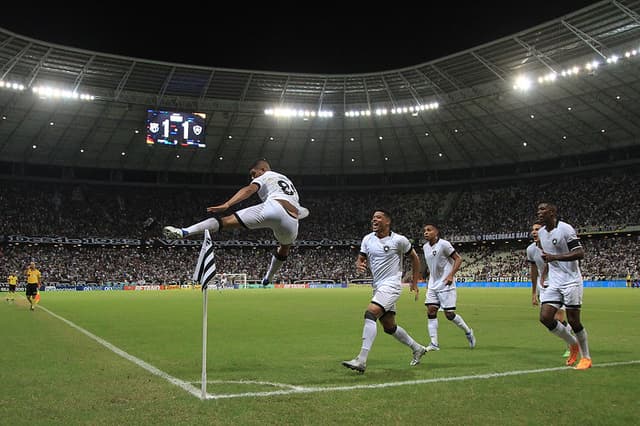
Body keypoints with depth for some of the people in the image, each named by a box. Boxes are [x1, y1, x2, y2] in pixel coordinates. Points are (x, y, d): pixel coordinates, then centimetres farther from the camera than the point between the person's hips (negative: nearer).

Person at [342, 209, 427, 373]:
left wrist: (414, 282, 8)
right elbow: (361, 258, 12)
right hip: (378, 286, 7)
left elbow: (414, 258, 7)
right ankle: (417, 349, 35)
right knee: (389, 327, 13)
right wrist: (359, 265, -13)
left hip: (391, 285, -7)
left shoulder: (399, 240, -6)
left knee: (370, 314, -24)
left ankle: (361, 361, -26)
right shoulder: (367, 239, 7)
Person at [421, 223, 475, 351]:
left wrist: (451, 275, -21)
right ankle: (434, 343, -3)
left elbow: (458, 259, -11)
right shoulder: (425, 247, 8)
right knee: (431, 311, -5)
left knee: (449, 314, -5)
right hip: (433, 285, 7)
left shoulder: (443, 244, -13)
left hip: (446, 284, -7)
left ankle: (468, 332, 21)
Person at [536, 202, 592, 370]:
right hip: (554, 283, 7)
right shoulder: (540, 232, 11)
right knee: (545, 317, -5)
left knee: (573, 320, -4)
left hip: (571, 281, -7)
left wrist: (554, 257, -26)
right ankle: (573, 343, 17)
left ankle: (586, 358, 15)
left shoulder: (565, 229, -12)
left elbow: (580, 253, -19)